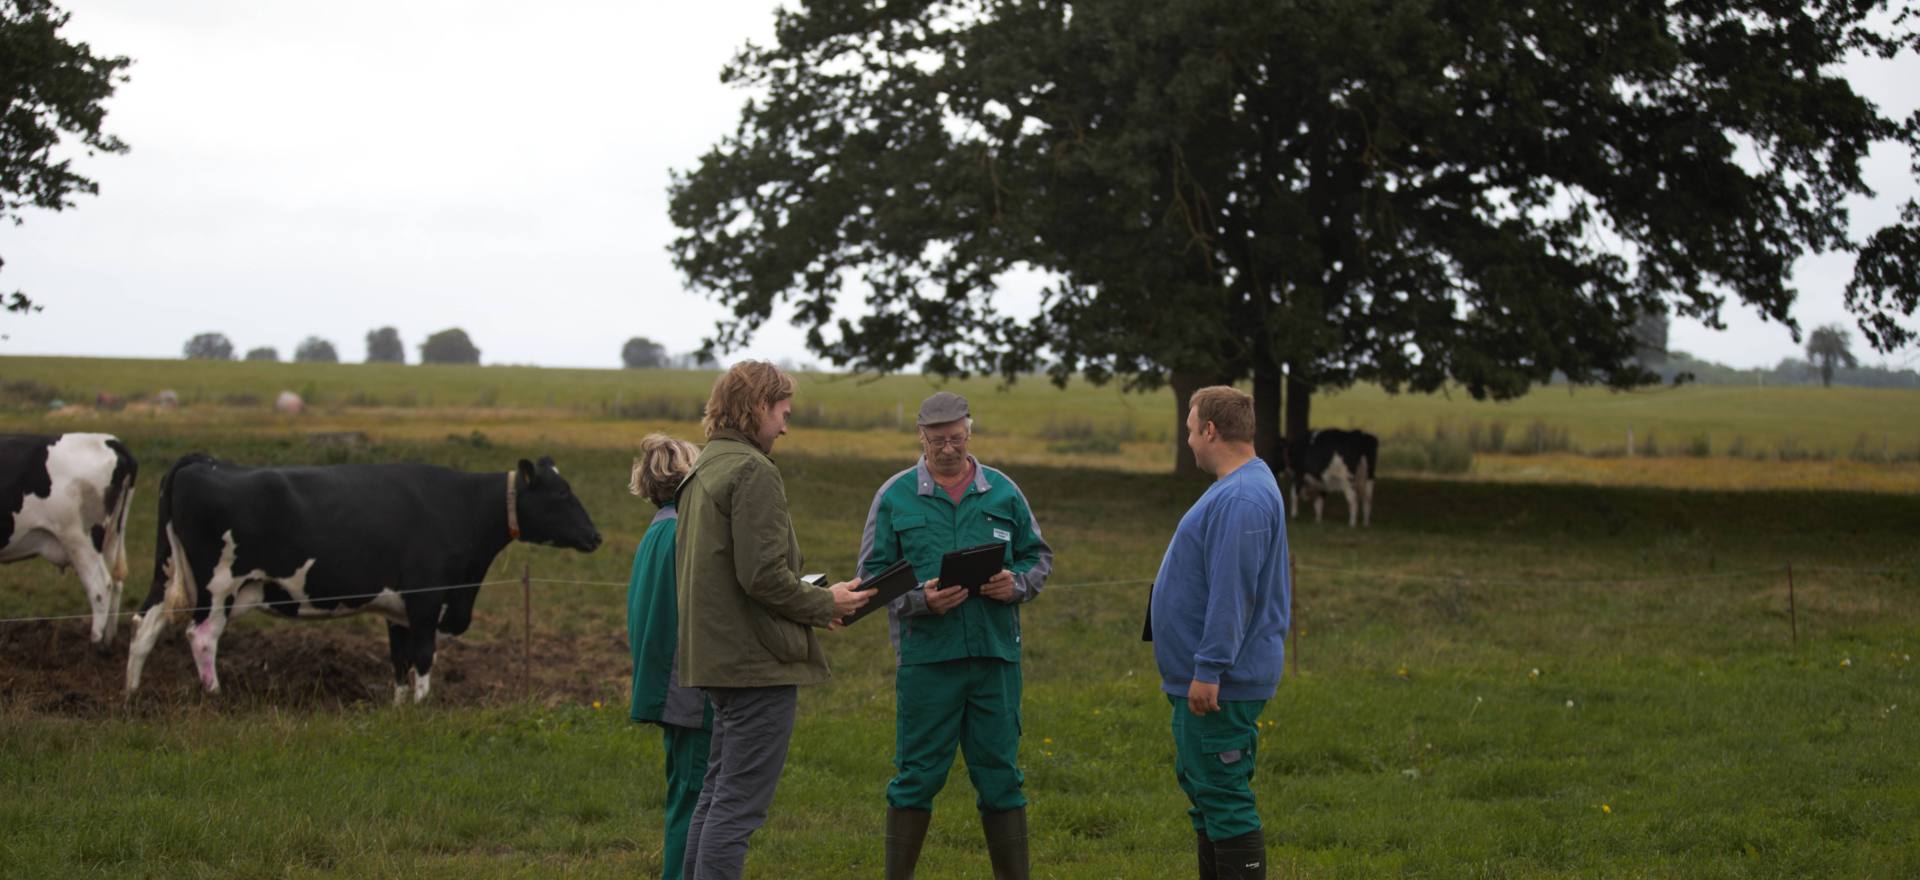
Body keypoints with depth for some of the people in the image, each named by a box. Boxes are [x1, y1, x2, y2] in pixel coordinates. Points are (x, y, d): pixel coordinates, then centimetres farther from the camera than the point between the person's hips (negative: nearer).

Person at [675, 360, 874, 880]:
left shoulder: (702, 472, 16)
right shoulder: (752, 471, -13)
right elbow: (763, 574, -21)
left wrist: (812, 603, 16)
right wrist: (825, 604, -5)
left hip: (715, 657, 10)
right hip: (758, 661, -10)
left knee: (716, 797, 15)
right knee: (738, 807, -8)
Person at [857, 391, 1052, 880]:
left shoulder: (1003, 492, 10)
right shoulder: (895, 497, 4)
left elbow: (1038, 555, 17)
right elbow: (873, 574, 3)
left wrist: (1016, 583, -5)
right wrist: (920, 599, -14)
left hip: (995, 654, 2)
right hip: (926, 656, -2)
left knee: (999, 773, 6)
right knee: (918, 773, 1)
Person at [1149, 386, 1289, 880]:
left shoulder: (1241, 499, -20)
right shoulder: (1236, 490, 16)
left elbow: (1231, 593, -26)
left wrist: (1208, 670, -26)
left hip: (1221, 686, -11)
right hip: (1203, 678, 11)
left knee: (1223, 795, -8)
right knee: (1200, 785, 17)